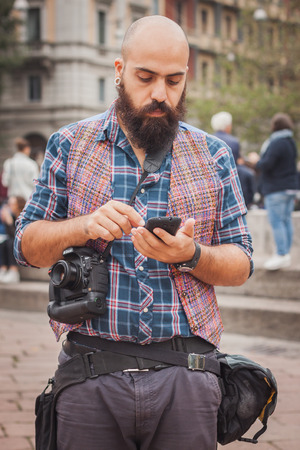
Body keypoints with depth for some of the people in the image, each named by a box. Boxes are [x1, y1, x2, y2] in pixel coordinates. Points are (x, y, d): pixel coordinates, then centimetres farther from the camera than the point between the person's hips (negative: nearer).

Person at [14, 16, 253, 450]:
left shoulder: (213, 156, 9)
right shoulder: (70, 145, 7)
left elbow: (241, 265, 8)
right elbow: (27, 244, 6)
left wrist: (191, 255, -13)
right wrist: (84, 226, -14)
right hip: (89, 376, 0)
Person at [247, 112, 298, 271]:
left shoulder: (276, 144, -17)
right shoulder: (291, 143, 14)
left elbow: (266, 165, -21)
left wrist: (255, 161, 0)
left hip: (276, 189, -10)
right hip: (291, 186, 10)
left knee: (276, 221, -8)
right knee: (286, 220, 10)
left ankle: (281, 255, -10)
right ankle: (286, 254, 14)